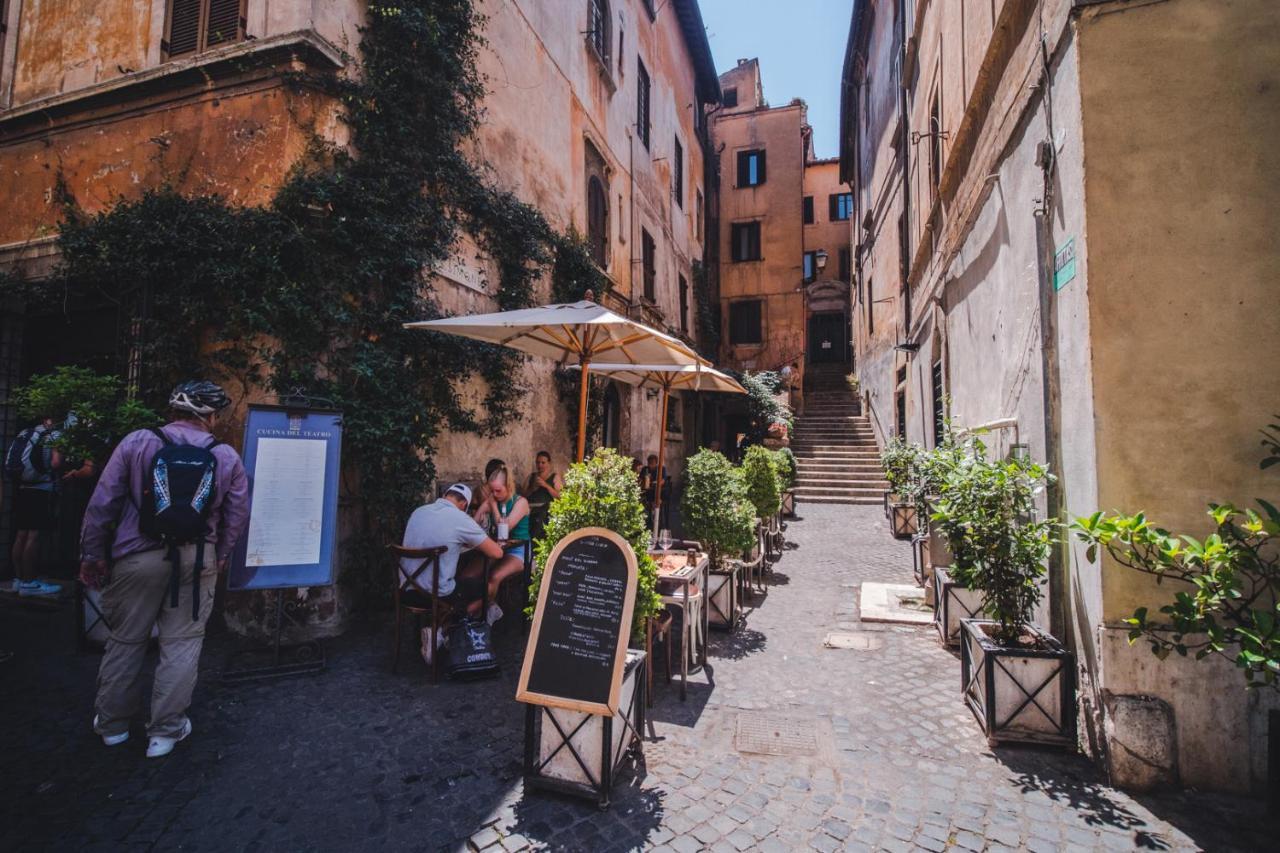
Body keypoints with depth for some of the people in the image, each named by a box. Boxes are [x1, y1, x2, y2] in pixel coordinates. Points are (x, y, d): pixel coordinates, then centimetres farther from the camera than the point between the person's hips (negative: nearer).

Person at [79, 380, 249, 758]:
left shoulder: (136, 442, -5)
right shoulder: (227, 456, -2)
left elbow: (102, 503, -3)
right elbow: (238, 515, 1)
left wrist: (92, 553, 7)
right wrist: (219, 557, 16)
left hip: (137, 557, 1)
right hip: (196, 560, 0)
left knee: (125, 640, 17)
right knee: (181, 644, 10)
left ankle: (112, 723, 33)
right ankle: (165, 731, 19)